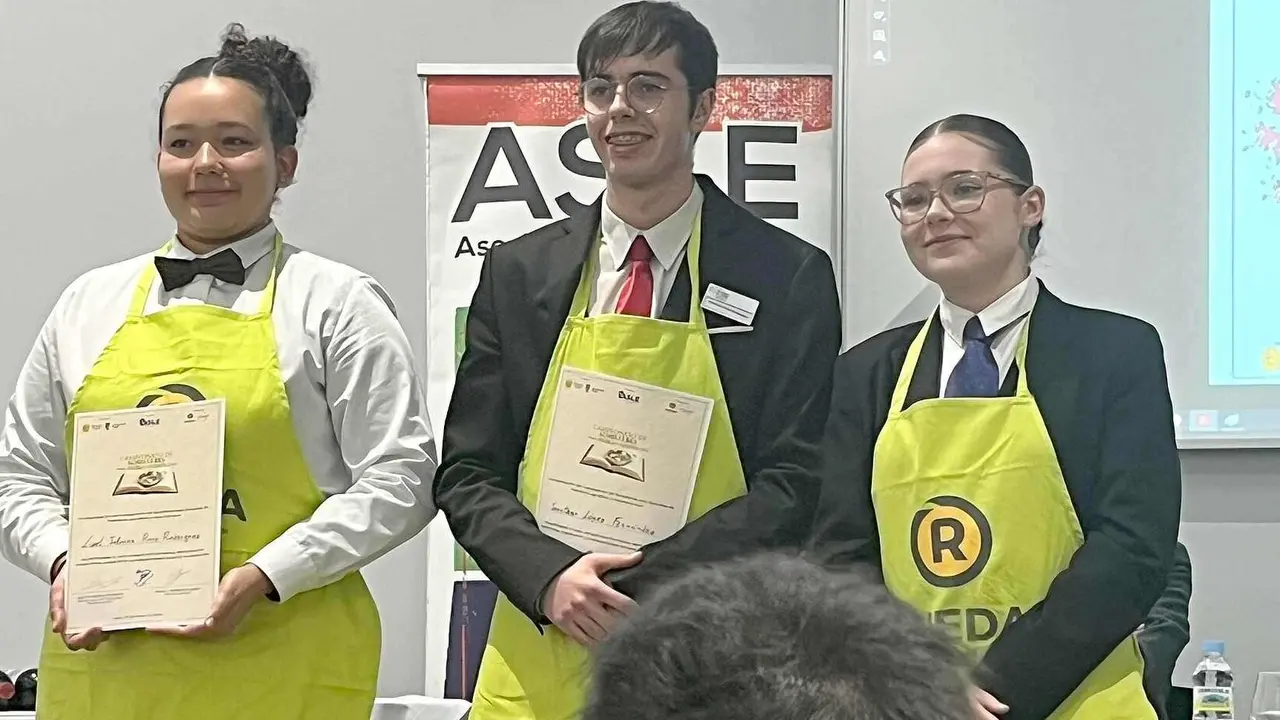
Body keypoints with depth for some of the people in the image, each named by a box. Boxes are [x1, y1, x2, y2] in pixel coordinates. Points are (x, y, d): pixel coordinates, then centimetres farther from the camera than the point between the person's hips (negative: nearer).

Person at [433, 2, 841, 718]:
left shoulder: (789, 277, -2)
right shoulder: (519, 274, 6)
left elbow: (792, 484, -5)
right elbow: (467, 472, 6)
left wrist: (641, 591, -15)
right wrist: (549, 576, -12)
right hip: (538, 661, 2)